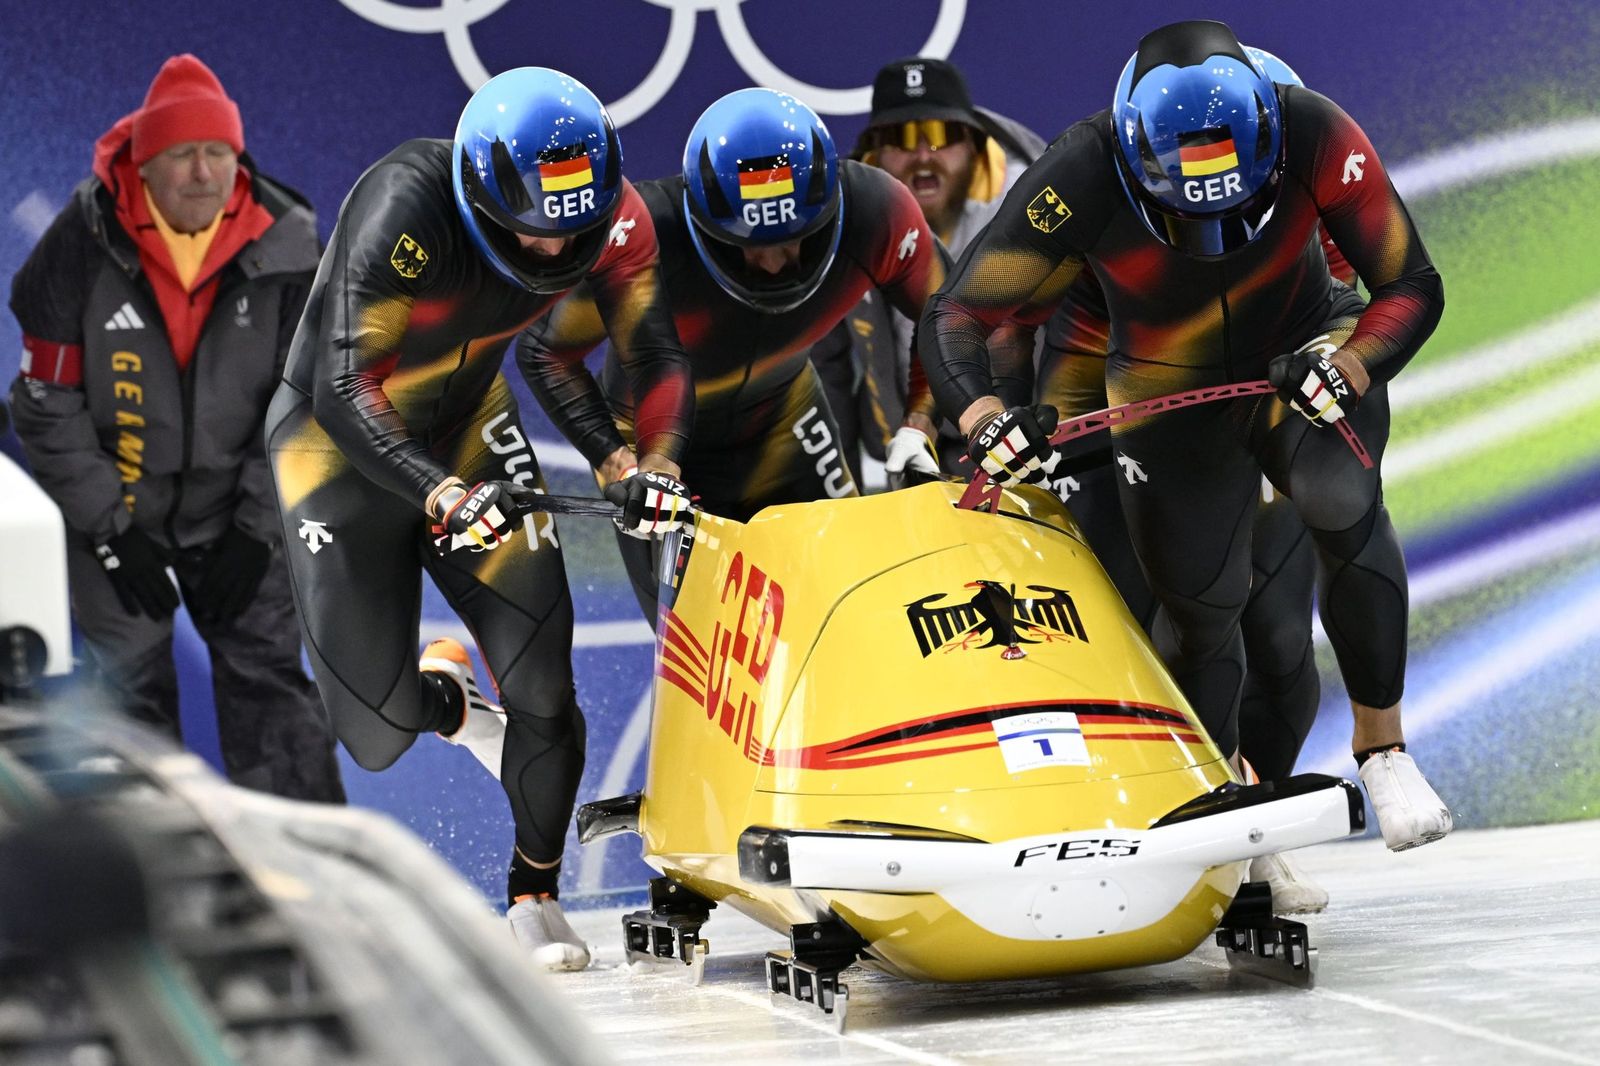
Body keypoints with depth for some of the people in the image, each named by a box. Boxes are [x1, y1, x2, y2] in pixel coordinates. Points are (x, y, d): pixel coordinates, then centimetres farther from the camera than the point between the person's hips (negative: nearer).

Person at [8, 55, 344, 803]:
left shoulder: (287, 249, -12)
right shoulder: (83, 242, -16)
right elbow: (47, 401, -10)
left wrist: (258, 530, -10)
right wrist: (111, 529, -12)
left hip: (237, 510, 1)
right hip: (114, 507, 0)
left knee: (268, 679, 0)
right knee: (130, 690, 6)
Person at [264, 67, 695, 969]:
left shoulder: (611, 212, -19)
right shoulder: (406, 209, -34)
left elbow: (655, 355, -11)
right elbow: (345, 392, -37)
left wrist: (659, 463, -31)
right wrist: (443, 497, -51)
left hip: (467, 427, 4)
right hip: (344, 445, -4)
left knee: (542, 676, -10)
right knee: (379, 734, -8)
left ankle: (537, 897, 11)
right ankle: (445, 698, 30)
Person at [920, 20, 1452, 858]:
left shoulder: (1316, 138, -29)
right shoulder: (1082, 176, -29)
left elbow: (1412, 287, -19)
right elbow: (953, 317, -23)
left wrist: (1349, 367, -39)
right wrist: (983, 417, -43)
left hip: (1304, 357, -1)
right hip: (1168, 398, 1)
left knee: (1341, 499, -31)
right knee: (1199, 606, 0)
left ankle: (1381, 743, -16)